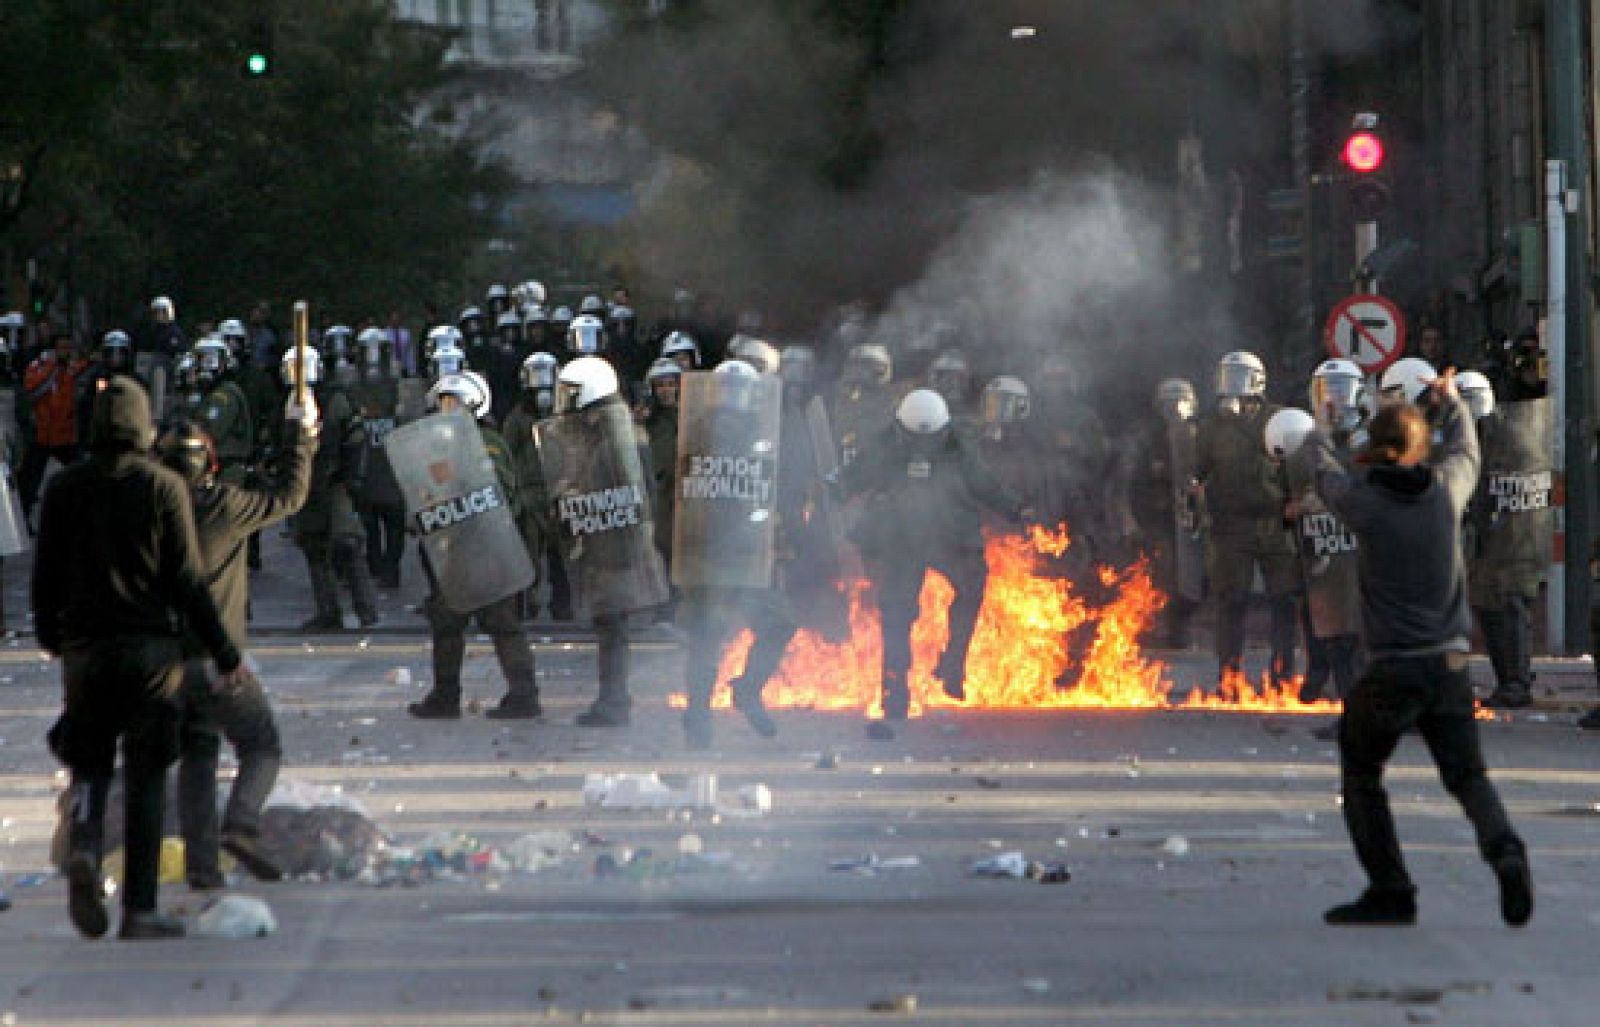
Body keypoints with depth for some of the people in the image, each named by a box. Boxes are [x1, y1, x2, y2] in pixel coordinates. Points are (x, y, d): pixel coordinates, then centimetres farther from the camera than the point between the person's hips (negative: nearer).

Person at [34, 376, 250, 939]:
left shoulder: (64, 488, 2)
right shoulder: (163, 486, -5)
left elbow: (46, 576, 7)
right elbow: (187, 580, -7)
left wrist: (50, 638, 24)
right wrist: (225, 654, -1)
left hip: (83, 646, 2)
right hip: (149, 649, -2)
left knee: (90, 764, 12)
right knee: (146, 776, 4)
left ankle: (84, 848, -19)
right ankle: (140, 908, 2)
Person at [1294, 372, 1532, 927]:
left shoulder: (1363, 497, -7)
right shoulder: (1447, 489, 2)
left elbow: (1323, 469, 16)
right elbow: (1464, 450, 26)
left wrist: (1315, 440, 40)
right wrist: (1452, 401, 46)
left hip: (1392, 668, -3)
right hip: (1451, 663, 3)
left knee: (1361, 778, 14)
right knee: (1467, 774, 10)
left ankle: (1390, 891, 7)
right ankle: (1504, 847, -18)